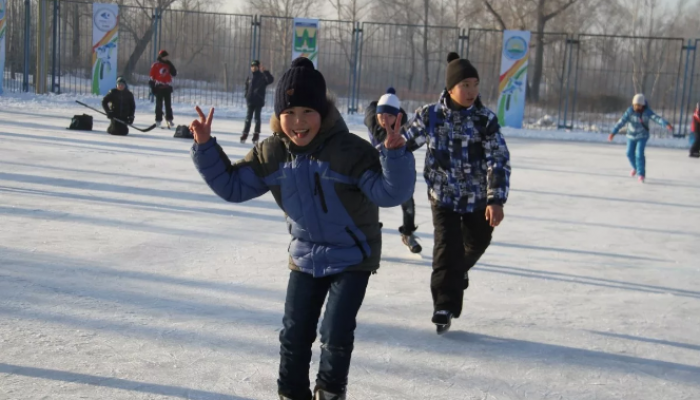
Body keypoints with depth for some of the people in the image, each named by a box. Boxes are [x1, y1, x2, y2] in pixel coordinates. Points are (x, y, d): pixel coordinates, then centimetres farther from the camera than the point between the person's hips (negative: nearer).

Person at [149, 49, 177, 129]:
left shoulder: (169, 65, 11)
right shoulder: (155, 65, -3)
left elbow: (174, 74, 8)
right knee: (159, 104, 1)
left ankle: (169, 119, 9)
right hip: (159, 87, -3)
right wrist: (152, 87, -6)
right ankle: (158, 120, 7)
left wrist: (171, 66, -5)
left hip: (167, 87, 3)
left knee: (168, 104, 5)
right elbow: (152, 77, -2)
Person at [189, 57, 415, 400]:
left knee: (336, 334, -6)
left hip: (352, 258, -4)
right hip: (305, 257, 4)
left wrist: (395, 153, -46)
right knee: (294, 334, 10)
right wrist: (205, 147, -11)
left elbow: (389, 193, -28)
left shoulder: (350, 150, -24)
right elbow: (232, 186, 0)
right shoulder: (271, 154, -9)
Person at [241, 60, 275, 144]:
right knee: (248, 118, 7)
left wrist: (265, 71, -33)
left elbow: (271, 79, -24)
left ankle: (256, 135, 7)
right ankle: (245, 133, 13)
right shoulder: (249, 77, 8)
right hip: (250, 101, 4)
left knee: (257, 118, 0)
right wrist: (247, 96, 7)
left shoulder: (262, 76, -5)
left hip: (259, 101, -4)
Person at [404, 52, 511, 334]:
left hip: (478, 197, 2)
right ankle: (445, 306, -2)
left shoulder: (486, 119, -13)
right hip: (443, 195, -2)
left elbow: (499, 160, -15)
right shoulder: (430, 115, -12)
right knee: (447, 248, -12)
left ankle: (457, 273, 52)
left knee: (477, 242, 20)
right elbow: (404, 144, 0)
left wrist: (496, 200, -22)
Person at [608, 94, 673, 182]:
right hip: (631, 135, 3)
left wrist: (667, 125, -50)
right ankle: (636, 167, 42)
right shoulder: (630, 111, -19)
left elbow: (657, 118, -33)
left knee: (639, 153, -17)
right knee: (630, 153, 12)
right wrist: (613, 133, -32)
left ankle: (641, 174, -8)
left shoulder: (647, 112, -21)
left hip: (643, 136, -3)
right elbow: (621, 122, -24)